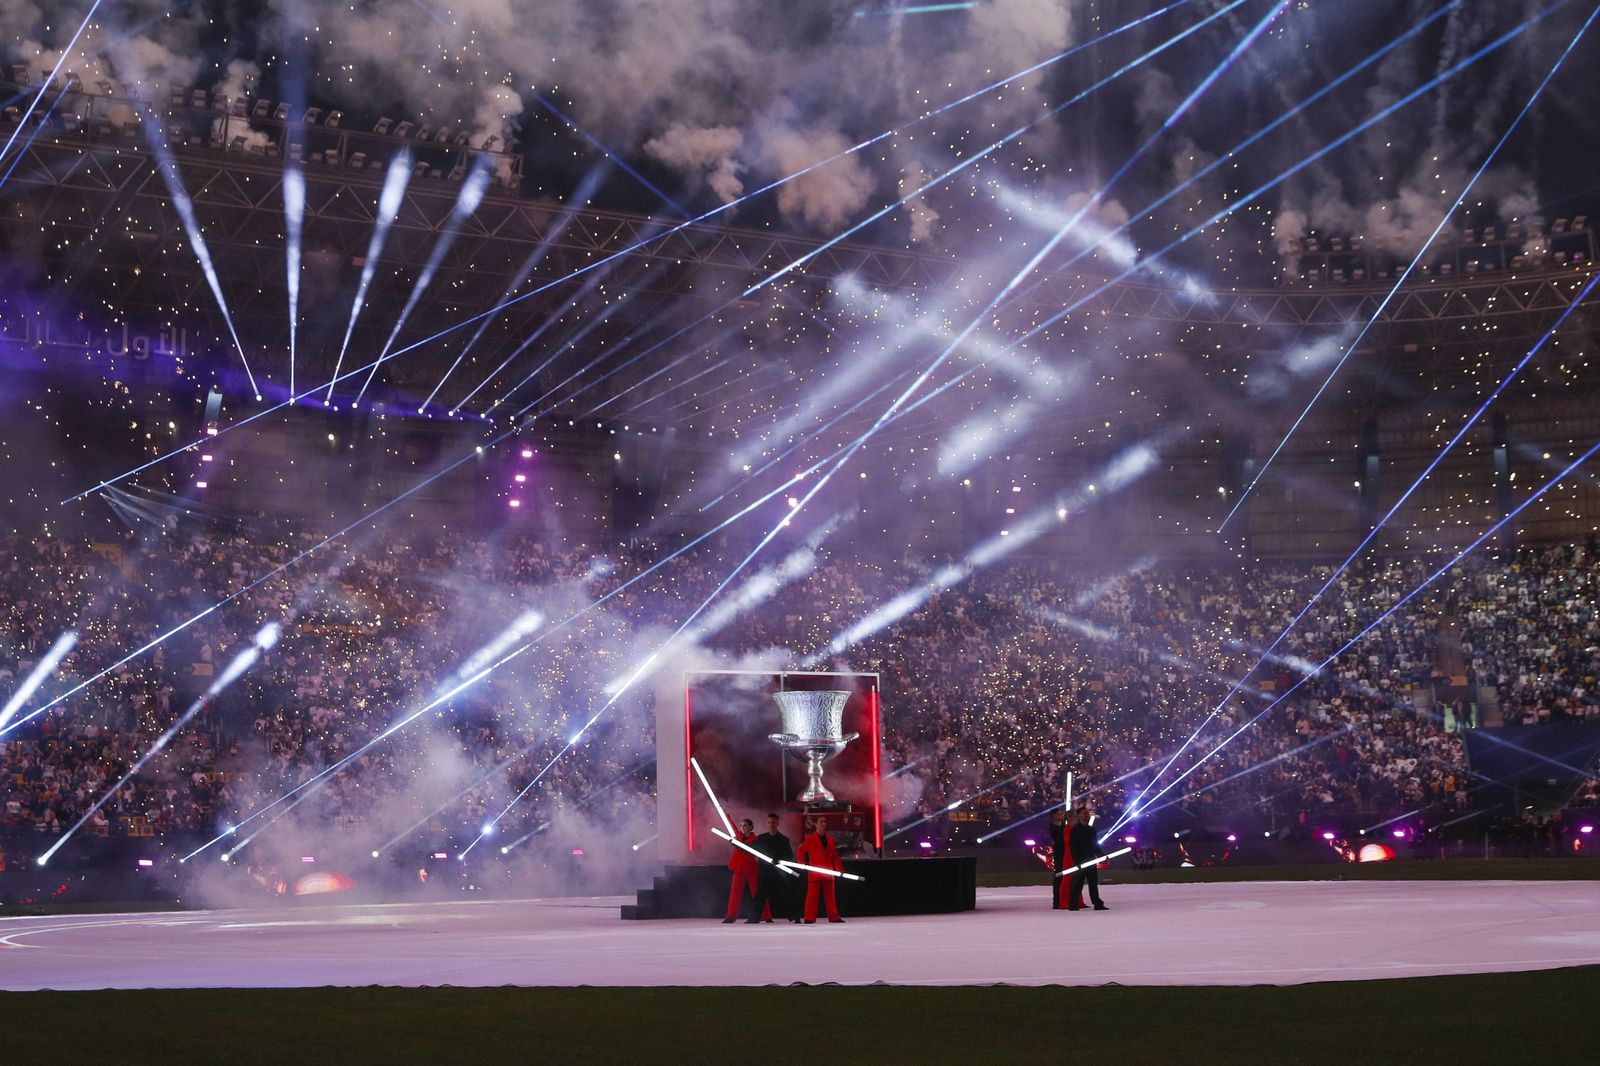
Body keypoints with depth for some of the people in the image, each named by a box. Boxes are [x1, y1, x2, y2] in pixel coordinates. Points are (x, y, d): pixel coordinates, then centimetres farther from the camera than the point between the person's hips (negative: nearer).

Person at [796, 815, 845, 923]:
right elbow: (801, 851, -3)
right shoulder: (810, 838, 0)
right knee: (812, 895, -5)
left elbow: (834, 855, 14)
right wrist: (802, 864, -16)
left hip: (828, 872, 5)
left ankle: (834, 917, 11)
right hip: (814, 872, -5)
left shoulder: (829, 839, 13)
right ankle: (810, 918, -6)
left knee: (830, 895, 7)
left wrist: (840, 868, 8)